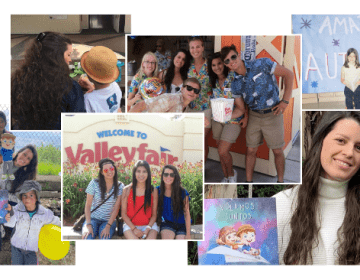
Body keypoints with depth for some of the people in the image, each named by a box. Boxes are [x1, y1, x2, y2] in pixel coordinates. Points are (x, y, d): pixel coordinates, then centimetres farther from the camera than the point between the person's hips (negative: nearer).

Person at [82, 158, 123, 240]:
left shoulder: (120, 186, 0)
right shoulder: (94, 183, -3)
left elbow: (116, 208, -4)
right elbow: (88, 205, -3)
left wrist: (108, 226, -16)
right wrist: (88, 225, -16)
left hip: (109, 221, 0)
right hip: (93, 219, 0)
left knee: (104, 238, -31)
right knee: (87, 238, -31)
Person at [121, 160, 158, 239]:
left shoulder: (153, 191, 4)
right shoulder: (127, 190, 1)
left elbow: (154, 215, 4)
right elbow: (123, 213, 1)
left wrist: (147, 229, -13)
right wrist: (134, 229, -11)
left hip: (149, 225, 1)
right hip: (130, 225, -1)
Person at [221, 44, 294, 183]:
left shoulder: (261, 64, -17)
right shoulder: (235, 84, -2)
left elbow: (288, 74, -11)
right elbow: (241, 107, 6)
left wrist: (285, 101, -13)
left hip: (272, 114, -4)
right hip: (254, 115, 4)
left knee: (277, 151, 6)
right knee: (250, 151, 7)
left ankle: (280, 180, 24)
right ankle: (248, 181, 21)